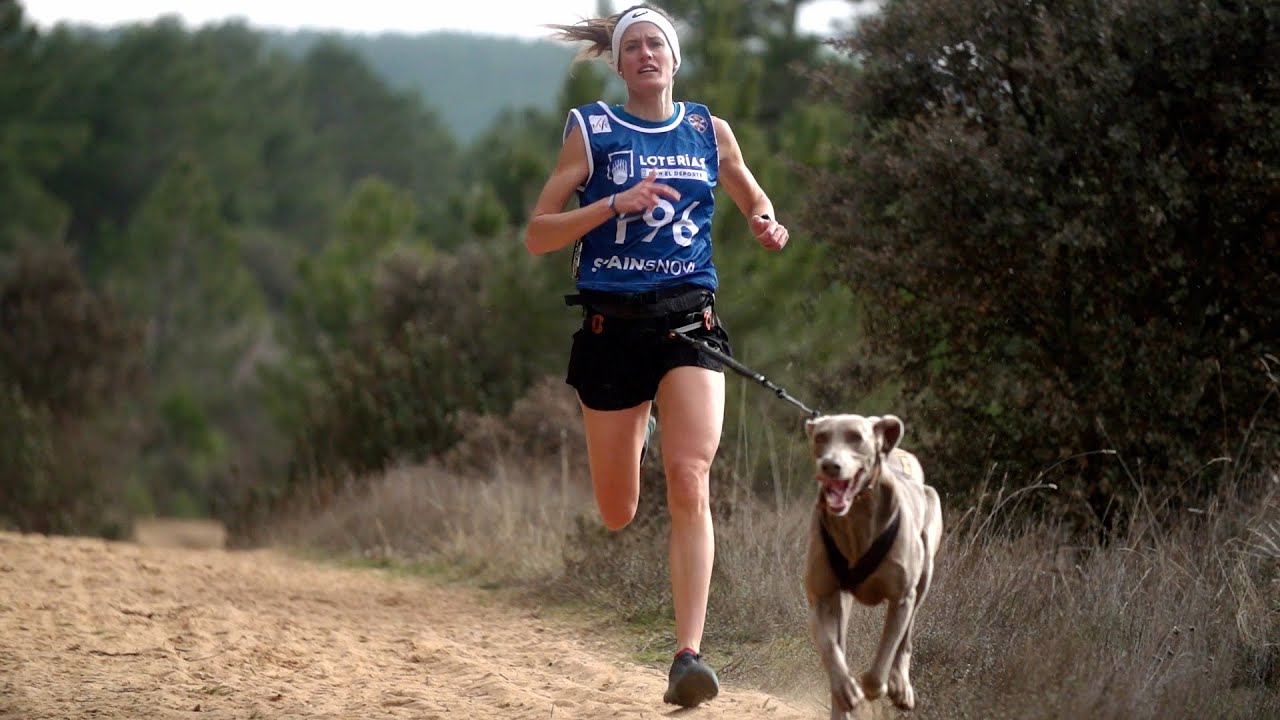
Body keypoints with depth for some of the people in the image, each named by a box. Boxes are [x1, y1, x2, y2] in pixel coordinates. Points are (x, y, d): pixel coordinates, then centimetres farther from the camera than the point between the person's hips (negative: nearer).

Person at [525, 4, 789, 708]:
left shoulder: (709, 132, 8)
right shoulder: (591, 131, 0)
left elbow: (751, 196, 27)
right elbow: (537, 235, -4)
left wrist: (767, 222, 3)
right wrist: (618, 202, -17)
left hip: (689, 321, 1)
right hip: (612, 326, 0)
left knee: (689, 482, -19)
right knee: (616, 516, 9)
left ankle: (689, 654, -22)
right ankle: (634, 433, 48)